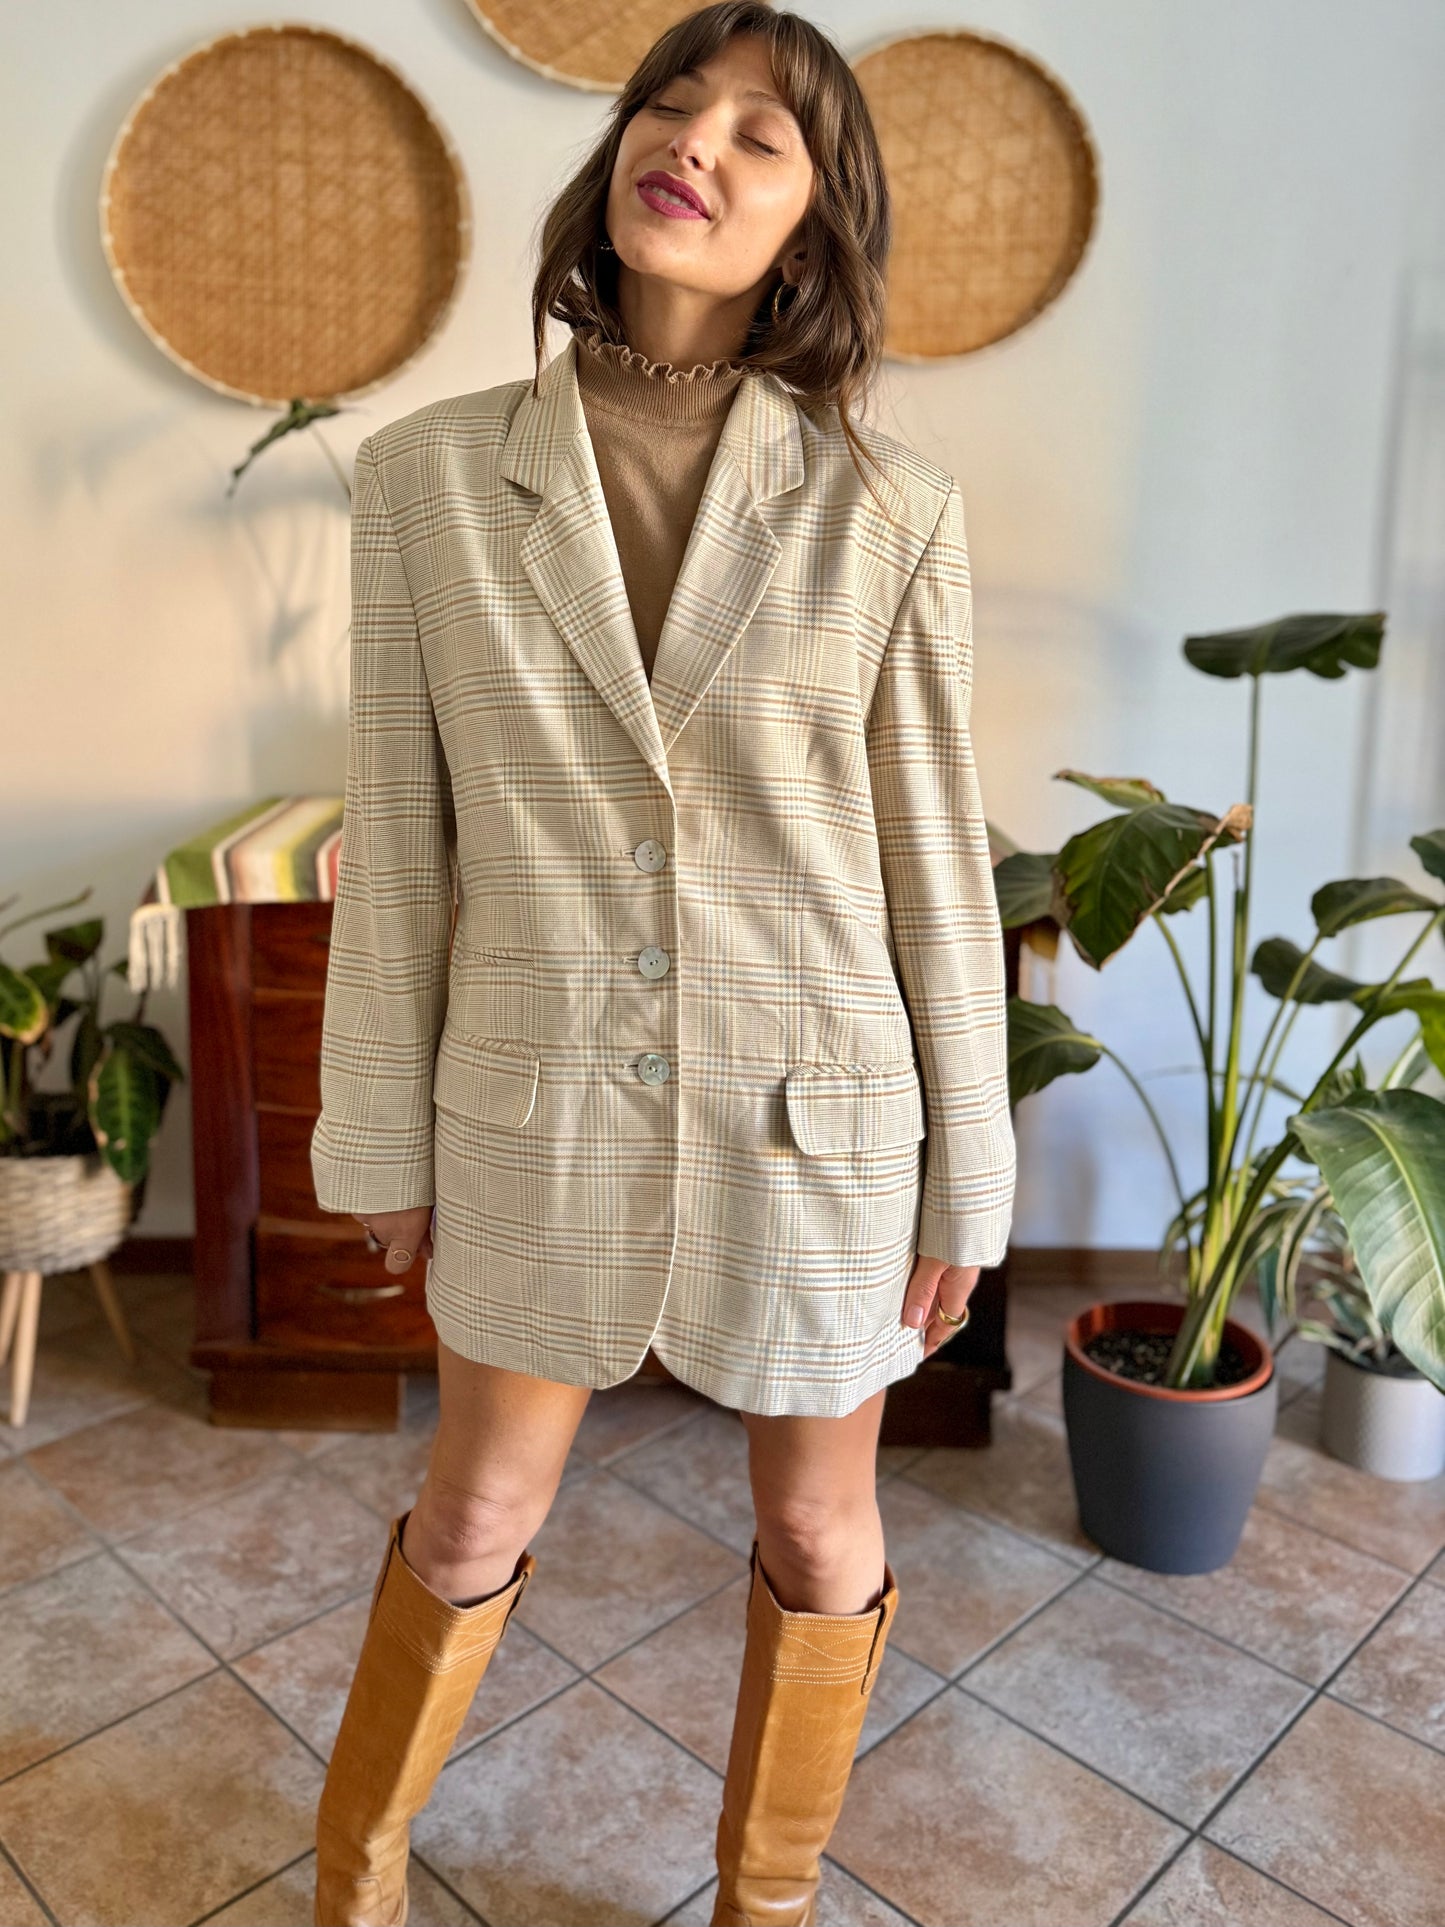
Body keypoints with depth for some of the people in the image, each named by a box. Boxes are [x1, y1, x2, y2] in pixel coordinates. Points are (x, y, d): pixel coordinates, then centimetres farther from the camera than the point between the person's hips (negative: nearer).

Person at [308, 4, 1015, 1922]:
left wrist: (965, 1175, 0)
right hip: (541, 1105, 1)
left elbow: (932, 853, -4)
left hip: (810, 1116, 0)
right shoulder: (431, 473, -6)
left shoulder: (887, 506, -9)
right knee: (474, 1521, 21)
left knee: (817, 1532, 19)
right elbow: (399, 835, -1)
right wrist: (382, 1134, 4)